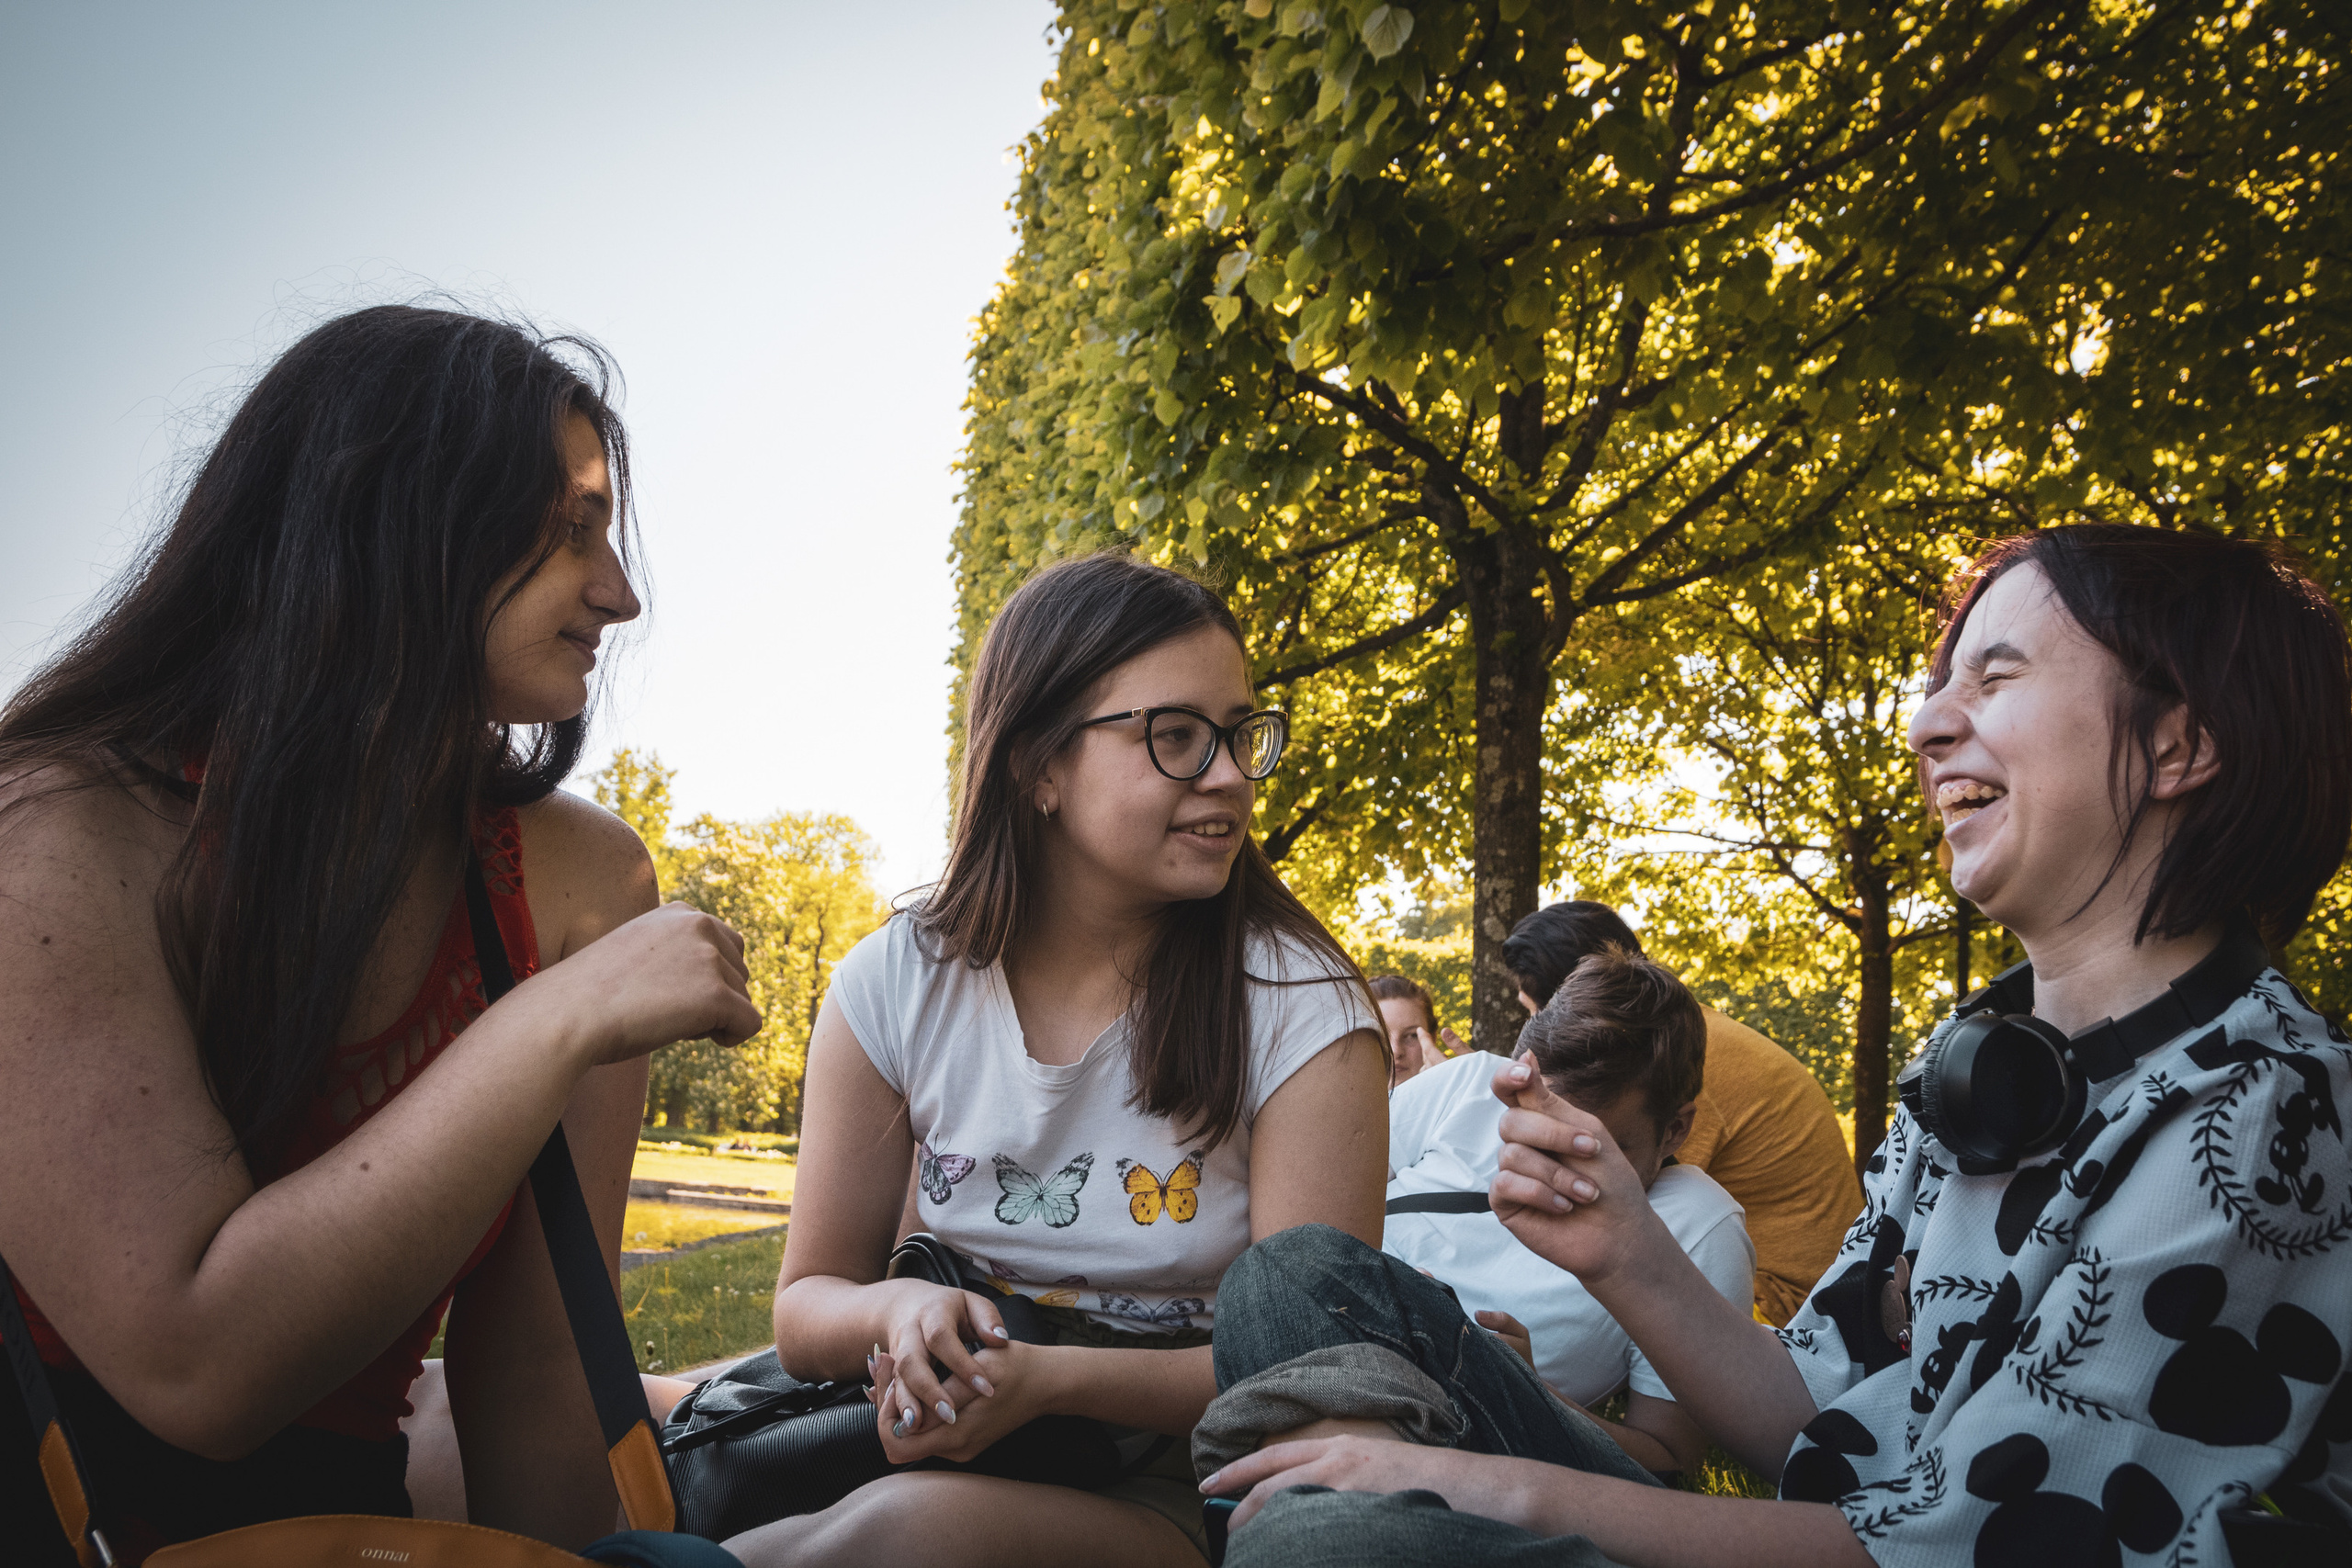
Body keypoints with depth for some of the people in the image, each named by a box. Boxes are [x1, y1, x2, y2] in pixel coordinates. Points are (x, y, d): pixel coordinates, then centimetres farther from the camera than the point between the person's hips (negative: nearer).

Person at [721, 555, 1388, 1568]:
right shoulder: (897, 989, -3)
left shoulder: (1298, 1006, -11)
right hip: (929, 1450, 2)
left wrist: (1052, 1377, -25)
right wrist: (901, 1312, -21)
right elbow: (807, 1306, 4)